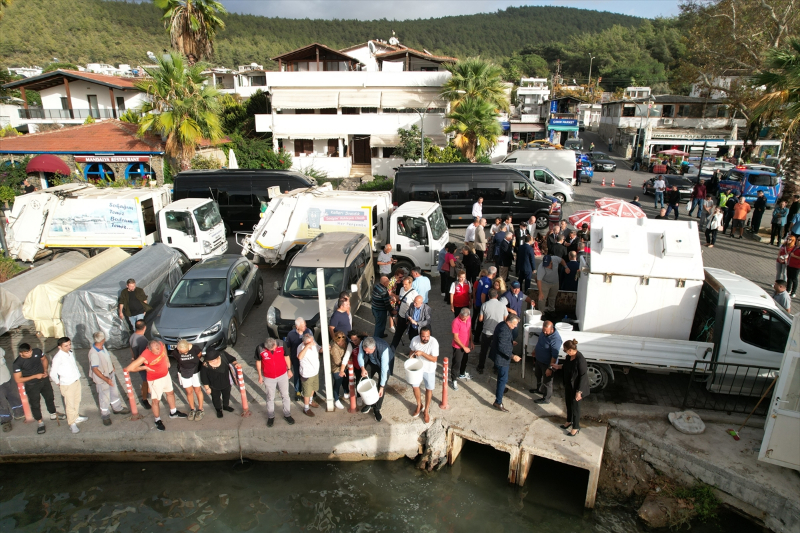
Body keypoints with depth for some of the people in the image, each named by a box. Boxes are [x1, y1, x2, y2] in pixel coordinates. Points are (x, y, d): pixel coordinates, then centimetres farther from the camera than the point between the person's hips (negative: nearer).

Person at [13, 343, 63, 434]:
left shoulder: (37, 351, -17)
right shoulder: (17, 363, -27)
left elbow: (44, 359, 6)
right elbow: (18, 379, -21)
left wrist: (45, 370, -8)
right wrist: (35, 376, -24)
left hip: (44, 380, 4)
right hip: (32, 385, -4)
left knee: (49, 397, 22)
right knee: (35, 404, 9)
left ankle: (53, 414, 46)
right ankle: (40, 422, 31)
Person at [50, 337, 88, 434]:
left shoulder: (70, 353, 0)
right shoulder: (58, 358, -23)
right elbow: (53, 374, -15)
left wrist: (78, 375, 11)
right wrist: (58, 383, -3)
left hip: (76, 381, 7)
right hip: (67, 385, -7)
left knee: (77, 401, 23)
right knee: (70, 405, 6)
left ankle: (76, 417, 43)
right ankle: (72, 424, 21)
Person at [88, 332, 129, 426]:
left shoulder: (102, 346, -7)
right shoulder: (93, 353, -32)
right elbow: (95, 369, -31)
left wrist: (111, 365, 24)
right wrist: (105, 379, -35)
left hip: (110, 374, 8)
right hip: (101, 378, -8)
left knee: (114, 392, 24)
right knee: (105, 397, 10)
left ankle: (118, 408, 44)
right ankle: (105, 416, 29)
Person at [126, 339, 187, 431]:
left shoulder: (161, 345, -20)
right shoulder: (145, 356, -35)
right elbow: (130, 368, -30)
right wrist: (145, 367, -19)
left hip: (166, 375, 6)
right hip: (155, 380, -6)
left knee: (170, 393, 23)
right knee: (156, 400, 6)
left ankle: (173, 412, 46)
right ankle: (158, 421, 30)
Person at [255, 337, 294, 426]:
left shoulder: (282, 344, -22)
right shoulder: (259, 349, -25)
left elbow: (286, 356, -4)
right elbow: (258, 362, -6)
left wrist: (289, 369, 4)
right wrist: (260, 376, 2)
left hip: (283, 375, 1)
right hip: (268, 378, -1)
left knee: (285, 396, 15)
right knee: (270, 398, 17)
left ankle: (287, 415, 35)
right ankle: (270, 417, 39)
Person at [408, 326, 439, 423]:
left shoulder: (434, 342, -29)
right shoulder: (414, 340, -19)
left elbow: (434, 359, -27)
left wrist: (422, 353, -37)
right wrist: (411, 356, -18)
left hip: (429, 369, -3)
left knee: (429, 389, 12)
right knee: (415, 386, 15)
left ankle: (426, 410, 33)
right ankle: (419, 405, 41)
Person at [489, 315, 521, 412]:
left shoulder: (503, 325, 1)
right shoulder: (504, 330, -30)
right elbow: (502, 348, -31)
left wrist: (511, 342, 29)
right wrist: (512, 356, -32)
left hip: (499, 356, 11)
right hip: (501, 358, -11)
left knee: (501, 376, 31)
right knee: (503, 379, -5)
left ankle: (500, 389, 54)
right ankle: (498, 402, 0)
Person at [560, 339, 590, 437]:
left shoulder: (580, 359, -30)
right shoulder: (569, 356, -6)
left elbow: (584, 376, -25)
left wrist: (579, 391, -23)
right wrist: (559, 366, 8)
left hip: (576, 388, -8)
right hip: (568, 385, 8)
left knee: (575, 407, 9)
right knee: (568, 404, 24)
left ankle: (576, 428, 28)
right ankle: (569, 421, 45)